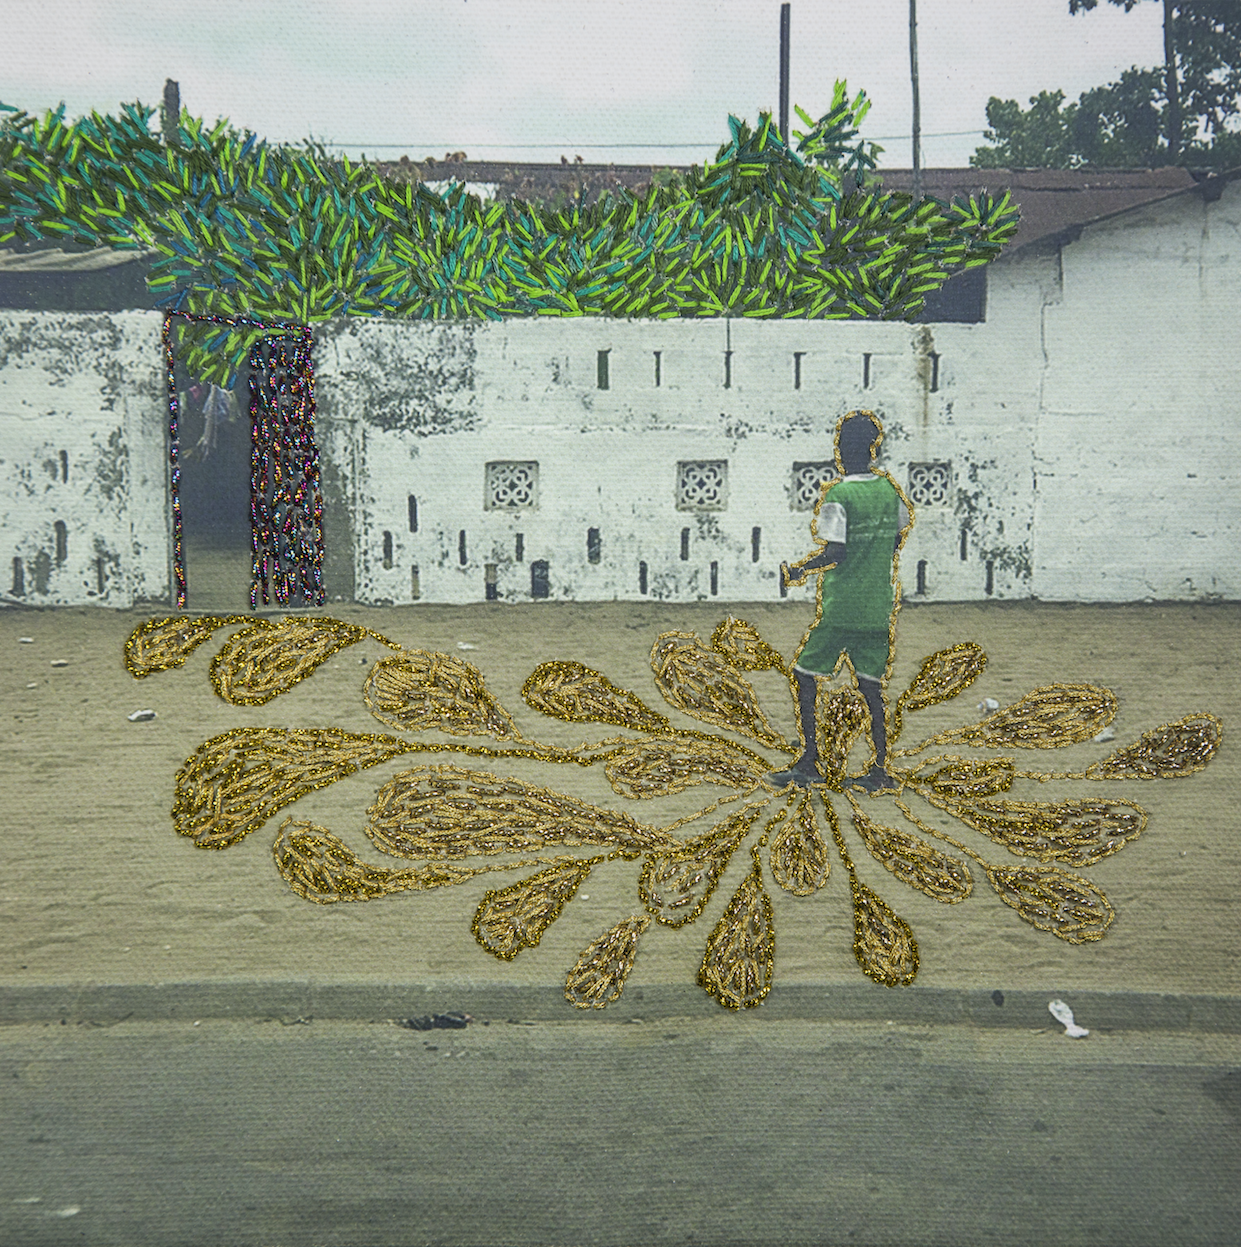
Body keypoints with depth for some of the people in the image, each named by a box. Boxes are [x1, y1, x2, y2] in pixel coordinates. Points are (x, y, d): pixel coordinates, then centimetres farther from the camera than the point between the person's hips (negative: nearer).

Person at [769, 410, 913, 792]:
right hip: (879, 608, 6)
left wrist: (798, 570, -5)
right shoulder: (890, 490, 6)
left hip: (839, 609, -6)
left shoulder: (837, 496, -13)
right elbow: (898, 539, 16)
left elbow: (835, 552, -19)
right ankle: (880, 771, 10)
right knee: (871, 685, 10)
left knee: (804, 677, 5)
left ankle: (809, 765, 3)